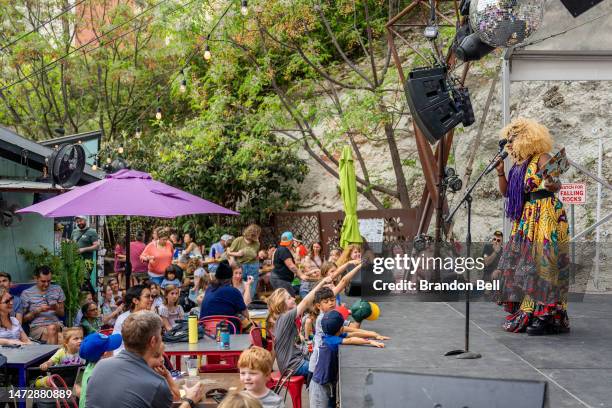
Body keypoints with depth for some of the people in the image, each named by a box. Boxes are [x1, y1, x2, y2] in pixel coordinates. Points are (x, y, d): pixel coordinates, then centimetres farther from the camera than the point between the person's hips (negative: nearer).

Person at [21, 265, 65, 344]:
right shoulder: (26, 293, 5)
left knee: (52, 328, -36)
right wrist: (37, 311, -8)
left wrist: (56, 309, -4)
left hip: (56, 324, 2)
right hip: (37, 327, -2)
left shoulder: (57, 289, 15)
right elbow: (24, 318, 8)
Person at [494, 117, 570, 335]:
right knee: (520, 263, 8)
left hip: (545, 217, -9)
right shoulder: (517, 165, 15)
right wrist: (500, 172, 3)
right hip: (525, 219, 9)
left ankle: (546, 317, -7)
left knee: (541, 263, -10)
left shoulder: (541, 158, -8)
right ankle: (526, 314, 16)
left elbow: (555, 183, -18)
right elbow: (506, 192, 16)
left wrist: (553, 185, -41)